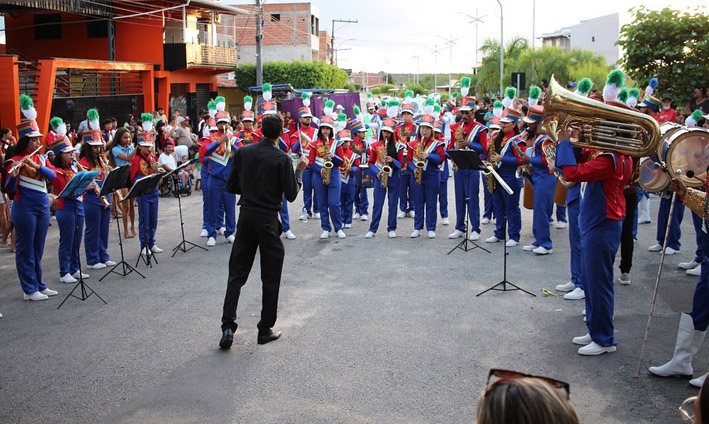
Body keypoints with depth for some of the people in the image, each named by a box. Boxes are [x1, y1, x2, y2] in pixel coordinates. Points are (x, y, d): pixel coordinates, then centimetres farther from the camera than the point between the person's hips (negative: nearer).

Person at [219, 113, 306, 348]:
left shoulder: (242, 153, 1)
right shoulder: (282, 159, -11)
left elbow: (231, 187, 6)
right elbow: (291, 195, -8)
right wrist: (299, 170, 5)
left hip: (245, 216, 4)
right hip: (268, 220, -3)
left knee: (237, 273, 10)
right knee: (270, 278, 9)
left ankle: (228, 326, 1)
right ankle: (265, 330, 15)